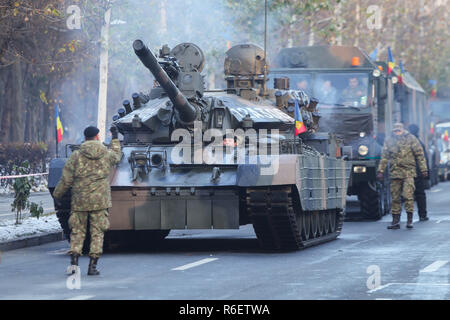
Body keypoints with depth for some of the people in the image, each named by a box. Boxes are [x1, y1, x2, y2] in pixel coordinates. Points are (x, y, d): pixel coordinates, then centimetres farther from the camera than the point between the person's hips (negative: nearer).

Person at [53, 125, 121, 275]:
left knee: (77, 232, 10)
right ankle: (92, 266, 1)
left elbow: (66, 180, -2)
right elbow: (117, 156, 26)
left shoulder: (76, 156, -4)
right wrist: (115, 138, 38)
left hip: (79, 201, 0)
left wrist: (57, 194, 13)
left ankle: (74, 262, 0)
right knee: (97, 232, 5)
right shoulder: (107, 154, 0)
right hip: (100, 201, 0)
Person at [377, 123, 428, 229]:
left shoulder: (411, 139, 3)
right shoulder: (389, 141, 10)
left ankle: (410, 220, -6)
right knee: (395, 198, 4)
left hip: (408, 172, -3)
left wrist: (423, 169, 1)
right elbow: (384, 157, 13)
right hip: (395, 173, 3)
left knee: (408, 195, -12)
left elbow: (419, 155, 4)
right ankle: (395, 221, 10)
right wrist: (381, 171, 6)